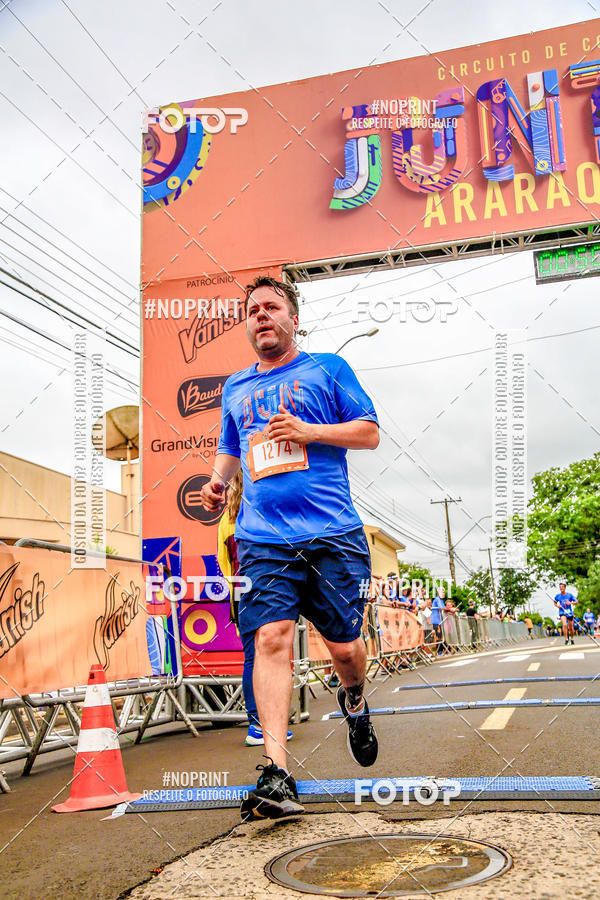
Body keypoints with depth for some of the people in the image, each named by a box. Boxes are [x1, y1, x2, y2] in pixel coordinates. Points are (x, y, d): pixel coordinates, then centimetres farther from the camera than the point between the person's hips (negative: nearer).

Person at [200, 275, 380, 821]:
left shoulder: (327, 369, 10)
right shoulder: (235, 388, 22)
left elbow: (370, 433, 6)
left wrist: (310, 431, -9)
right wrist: (218, 480, 11)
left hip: (333, 534, -2)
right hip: (263, 538, 2)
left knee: (343, 644, 3)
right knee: (271, 638, -14)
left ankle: (354, 700, 39)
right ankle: (277, 775, -16)